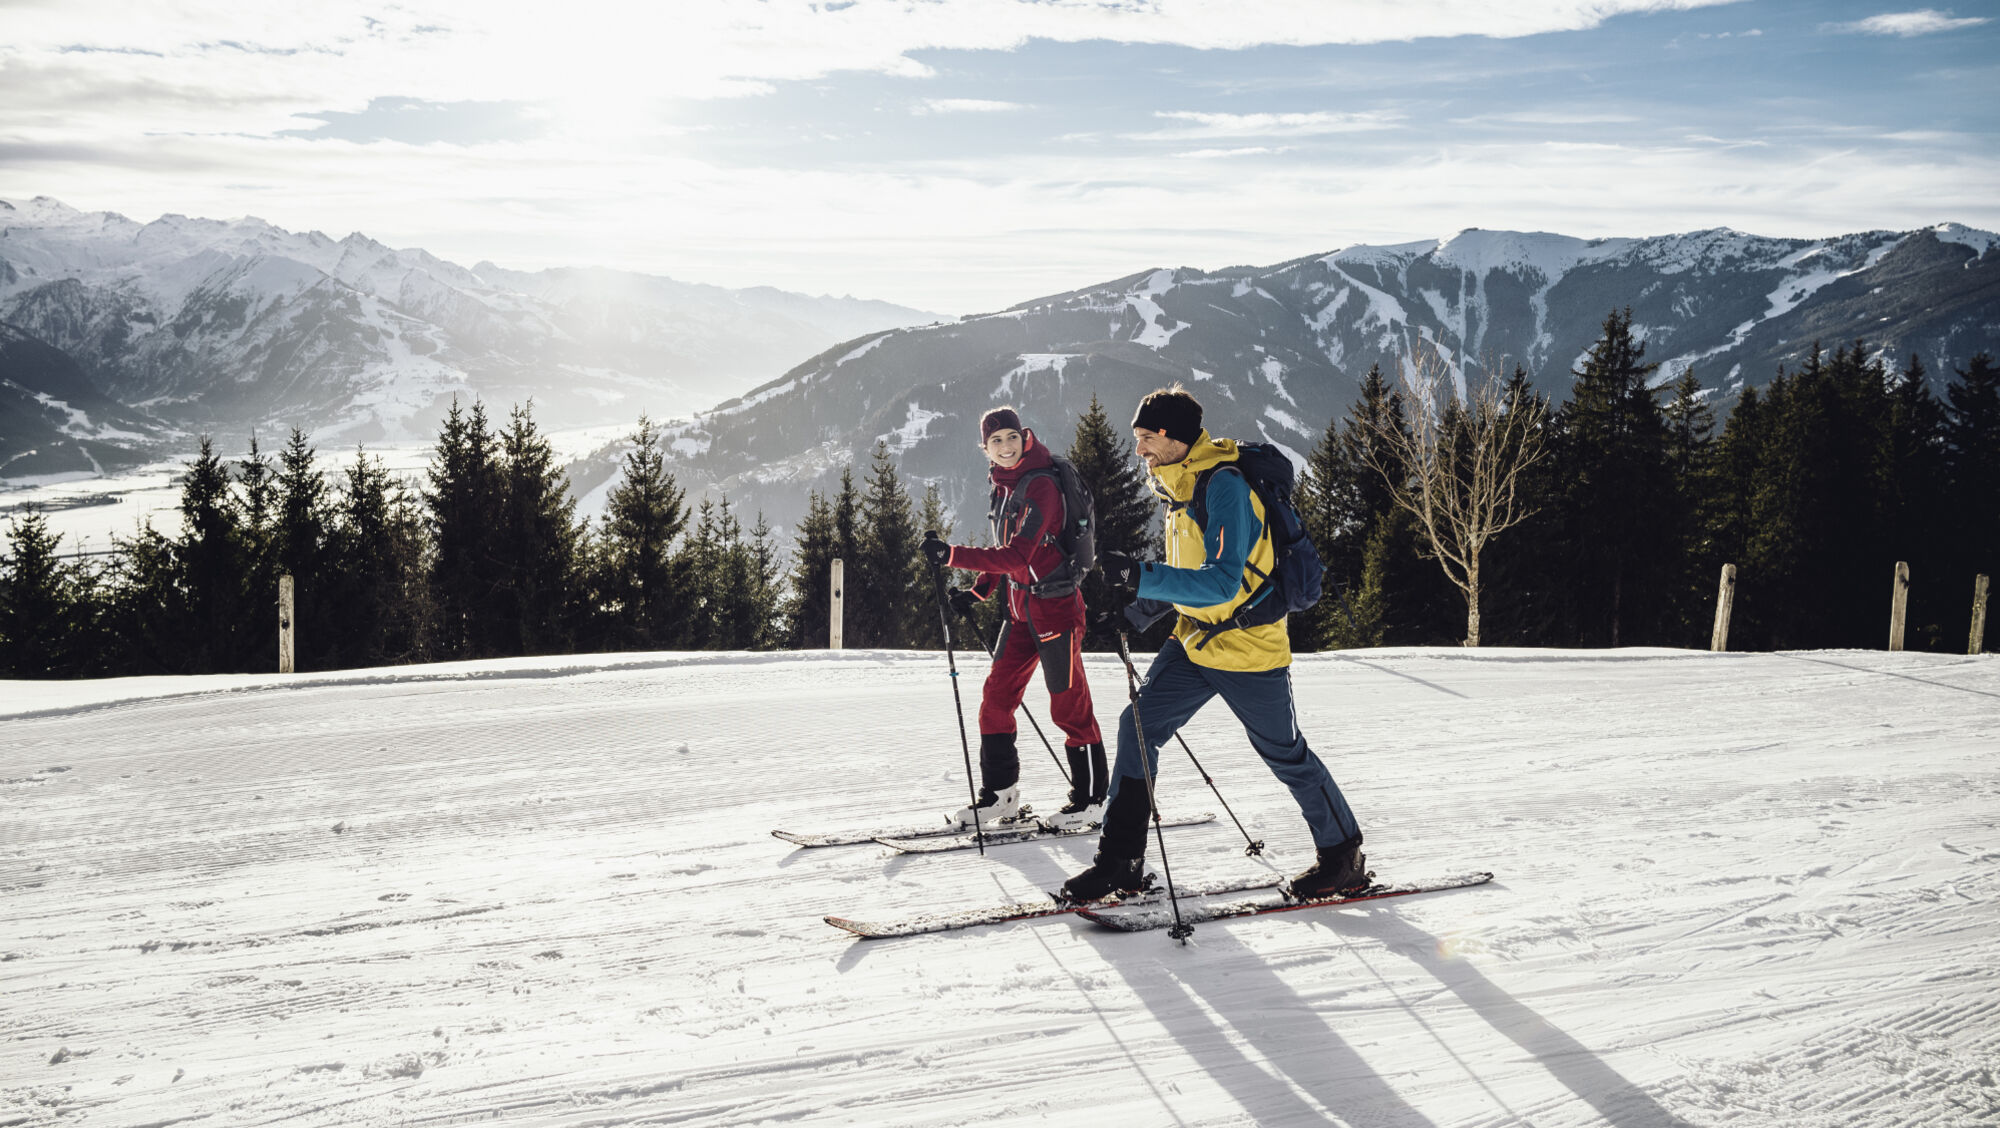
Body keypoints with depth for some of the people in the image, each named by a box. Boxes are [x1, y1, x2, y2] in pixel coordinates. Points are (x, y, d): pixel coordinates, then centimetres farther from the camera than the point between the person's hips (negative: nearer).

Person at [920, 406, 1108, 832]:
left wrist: (952, 555, -29)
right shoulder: (1005, 486, 10)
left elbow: (1017, 555, -26)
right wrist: (977, 591, 9)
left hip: (1055, 605, -9)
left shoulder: (1040, 486, -17)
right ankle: (999, 794, 16)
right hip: (1021, 609, 9)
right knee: (996, 697, 7)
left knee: (1069, 704, 0)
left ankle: (1092, 800, 11)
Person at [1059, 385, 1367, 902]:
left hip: (1247, 645, -8)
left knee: (1286, 755, 5)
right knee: (1137, 727, -1)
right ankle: (1119, 860, 5)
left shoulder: (1224, 486, -22)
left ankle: (1344, 856, 25)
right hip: (1195, 640, 8)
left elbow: (1221, 582, -31)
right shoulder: (1180, 485, 7)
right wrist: (1146, 608, 8)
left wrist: (1142, 576, -36)